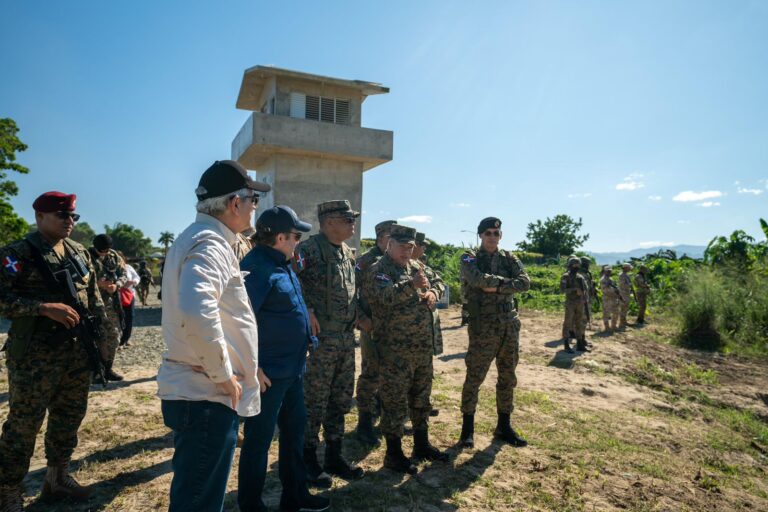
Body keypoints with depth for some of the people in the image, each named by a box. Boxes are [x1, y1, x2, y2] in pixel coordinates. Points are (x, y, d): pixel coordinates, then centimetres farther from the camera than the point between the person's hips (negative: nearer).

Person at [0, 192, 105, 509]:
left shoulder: (80, 253, 12)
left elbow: (93, 297, 17)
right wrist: (46, 307, -23)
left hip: (77, 353, 7)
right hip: (35, 355, -6)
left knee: (69, 417, 15)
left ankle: (57, 478, 32)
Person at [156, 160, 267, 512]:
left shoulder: (200, 237, 14)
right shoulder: (209, 244, -19)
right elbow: (198, 315, -36)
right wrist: (223, 375, -23)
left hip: (198, 390, 10)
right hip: (207, 395, -10)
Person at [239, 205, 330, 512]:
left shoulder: (282, 264, 11)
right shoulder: (257, 267, -19)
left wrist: (306, 341, 15)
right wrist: (252, 368, -22)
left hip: (293, 369, 10)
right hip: (268, 373, -10)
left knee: (295, 429, 20)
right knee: (259, 439, 6)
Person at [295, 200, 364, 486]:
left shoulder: (348, 253, 13)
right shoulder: (311, 248, -14)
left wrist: (360, 315, 15)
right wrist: (308, 310, -25)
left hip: (347, 338, 8)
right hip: (320, 338, -8)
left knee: (341, 399, 15)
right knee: (315, 401, 4)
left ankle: (334, 456, 30)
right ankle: (309, 460, 20)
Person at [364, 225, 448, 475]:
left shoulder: (415, 267, 13)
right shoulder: (378, 270, -11)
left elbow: (439, 282, 20)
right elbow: (386, 296, -28)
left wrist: (433, 292, -2)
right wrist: (411, 284, -41)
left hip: (423, 346, 8)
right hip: (395, 350, -8)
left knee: (421, 398, 19)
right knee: (395, 402, 2)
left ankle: (422, 444, 35)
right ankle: (394, 454, 16)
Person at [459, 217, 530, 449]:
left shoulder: (509, 258, 8)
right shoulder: (469, 259, -2)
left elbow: (525, 282, -8)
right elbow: (478, 279, -23)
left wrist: (496, 287, -17)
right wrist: (506, 281, -13)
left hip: (510, 326, 5)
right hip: (483, 328, -4)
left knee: (508, 378, 13)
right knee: (474, 378, 2)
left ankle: (504, 426, 27)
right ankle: (467, 427, 17)